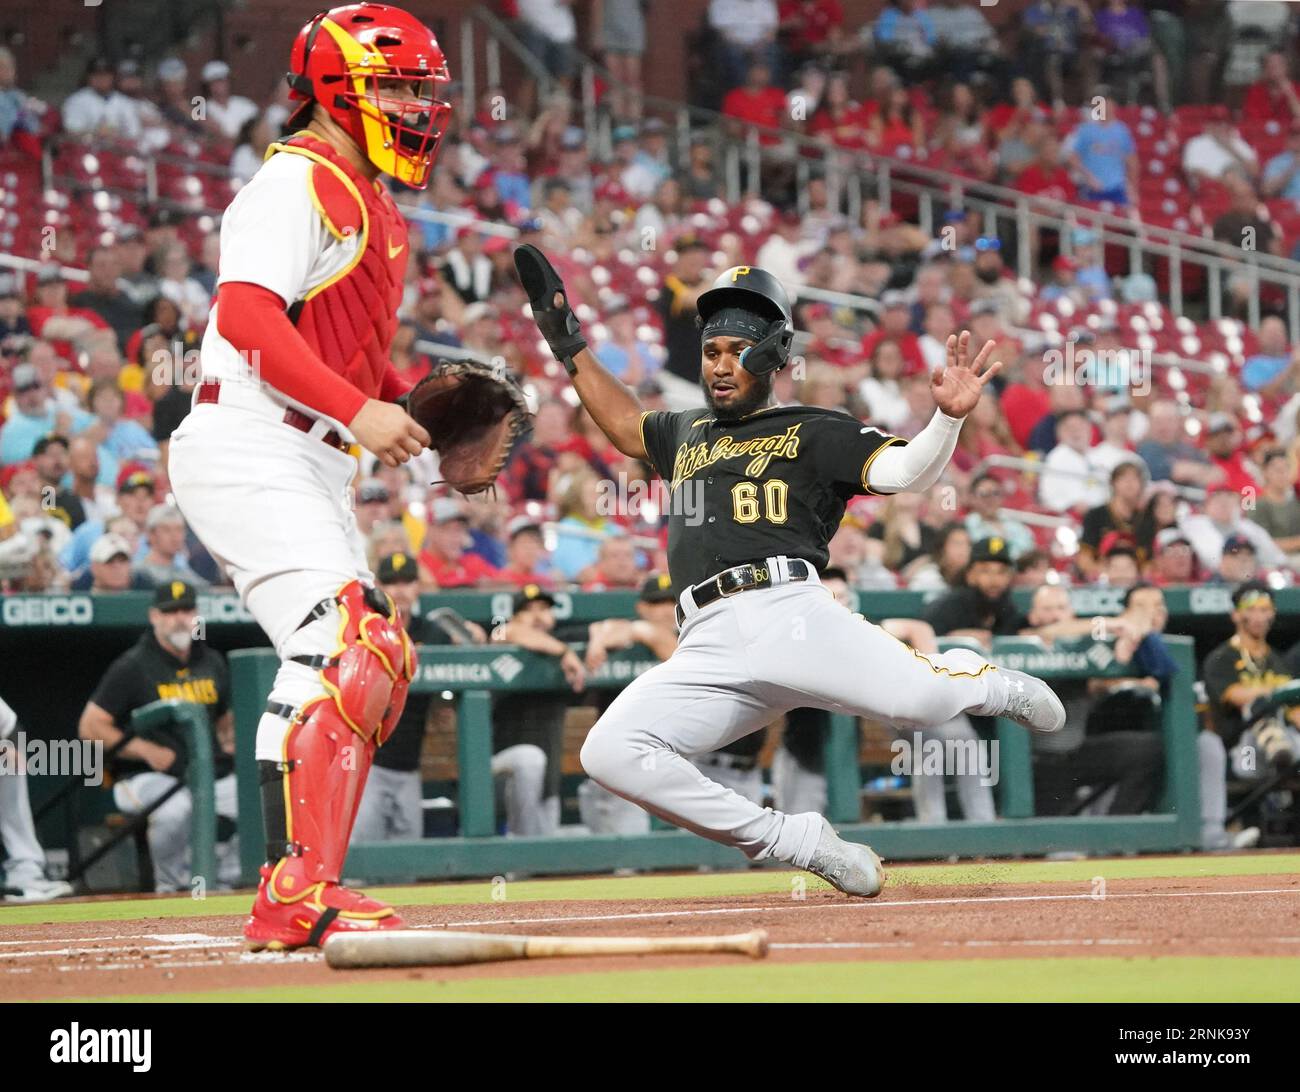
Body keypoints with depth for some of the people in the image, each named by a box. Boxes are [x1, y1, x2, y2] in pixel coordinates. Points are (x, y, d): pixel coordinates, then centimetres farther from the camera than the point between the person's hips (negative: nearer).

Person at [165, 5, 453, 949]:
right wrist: (357, 408, -29)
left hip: (312, 468, 11)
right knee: (338, 653, -22)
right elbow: (247, 313, -23)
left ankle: (298, 898, 14)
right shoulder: (300, 182, -9)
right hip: (251, 455, -11)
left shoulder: (369, 204, 22)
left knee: (376, 663, 11)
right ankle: (295, 896, -27)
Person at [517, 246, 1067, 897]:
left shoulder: (815, 433, 15)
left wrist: (949, 416, -18)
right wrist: (569, 346, 50)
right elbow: (624, 423, 54)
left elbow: (907, 471, 0)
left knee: (924, 697, -30)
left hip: (790, 612, -5)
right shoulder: (687, 434, 33)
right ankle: (799, 844, -10)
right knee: (608, 753, -21)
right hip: (706, 650, 5)